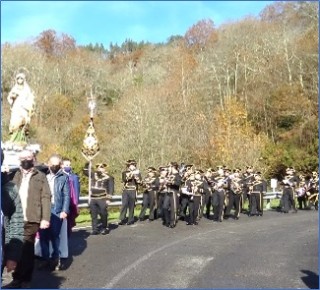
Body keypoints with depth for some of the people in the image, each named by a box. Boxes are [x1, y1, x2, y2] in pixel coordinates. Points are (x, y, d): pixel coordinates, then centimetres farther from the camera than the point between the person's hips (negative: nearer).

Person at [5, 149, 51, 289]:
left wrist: (45, 218, -12)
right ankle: (17, 279, 17)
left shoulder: (40, 176, 6)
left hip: (31, 219, -3)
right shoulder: (15, 175, 17)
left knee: (27, 250, 1)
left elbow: (45, 198, -2)